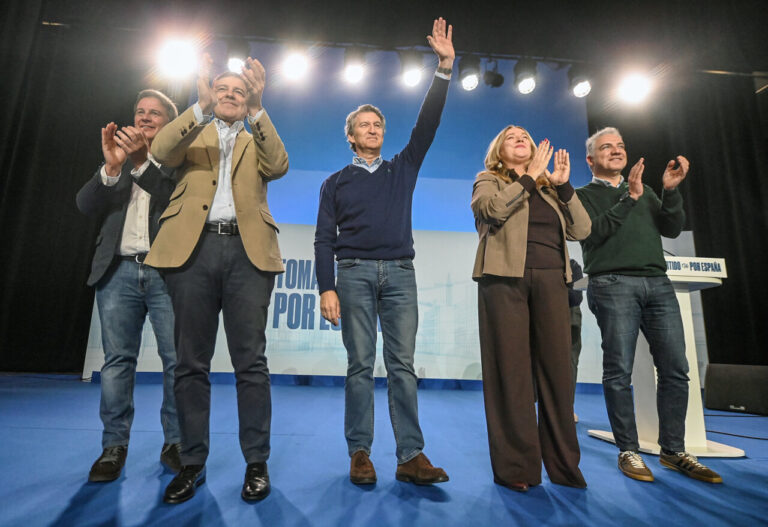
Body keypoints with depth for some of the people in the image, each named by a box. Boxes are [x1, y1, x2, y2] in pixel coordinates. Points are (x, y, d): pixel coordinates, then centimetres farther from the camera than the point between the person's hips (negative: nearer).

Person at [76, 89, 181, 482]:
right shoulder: (115, 160, 18)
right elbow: (86, 206, 6)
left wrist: (142, 161, -17)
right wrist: (111, 166, -10)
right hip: (119, 271, 3)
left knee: (179, 360, -2)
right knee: (117, 360, 5)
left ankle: (175, 443, 11)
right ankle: (114, 446, 16)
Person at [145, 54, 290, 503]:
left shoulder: (257, 142, 21)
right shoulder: (193, 135, 21)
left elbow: (278, 165, -2)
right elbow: (162, 151, -2)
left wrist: (258, 111, -12)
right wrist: (201, 106, -14)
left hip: (247, 251, -1)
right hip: (194, 247, 1)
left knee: (251, 361, -1)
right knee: (192, 361, 4)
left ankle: (257, 462, 9)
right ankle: (193, 463, 17)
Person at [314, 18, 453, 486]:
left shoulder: (403, 169, 19)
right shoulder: (337, 182, 14)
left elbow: (427, 124, 10)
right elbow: (324, 239, 6)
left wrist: (445, 68, 4)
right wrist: (327, 287, -6)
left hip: (400, 273, 1)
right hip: (355, 274, -1)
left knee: (403, 365, -2)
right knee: (360, 366, -1)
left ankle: (411, 456, 1)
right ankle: (360, 454, 8)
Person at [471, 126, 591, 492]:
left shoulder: (549, 188, 24)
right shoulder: (488, 180, 13)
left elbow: (581, 230, 12)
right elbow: (491, 208, -11)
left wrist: (563, 185, 5)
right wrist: (529, 176, -4)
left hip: (550, 280, 4)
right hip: (505, 279, -4)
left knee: (556, 368, 1)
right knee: (510, 369, -5)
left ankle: (563, 464, 13)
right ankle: (514, 467, 3)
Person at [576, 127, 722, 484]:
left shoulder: (644, 191, 25)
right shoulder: (585, 195, 9)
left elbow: (672, 229, 14)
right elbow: (594, 232, -8)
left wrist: (670, 191, 1)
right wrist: (629, 199, -12)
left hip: (657, 282, 5)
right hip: (613, 284, -5)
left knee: (675, 369, 2)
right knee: (619, 371, -5)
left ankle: (673, 450, 14)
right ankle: (628, 450, 5)